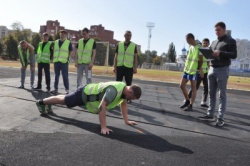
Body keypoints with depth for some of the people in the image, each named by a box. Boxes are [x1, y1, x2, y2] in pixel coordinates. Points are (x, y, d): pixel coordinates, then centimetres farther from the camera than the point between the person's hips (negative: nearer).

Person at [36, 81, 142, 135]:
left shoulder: (124, 89, -11)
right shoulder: (114, 90, -40)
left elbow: (123, 104, 5)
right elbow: (102, 107, -45)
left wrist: (126, 120, 1)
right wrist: (103, 127, -44)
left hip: (89, 92, 8)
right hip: (84, 94, -8)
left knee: (65, 99, 29)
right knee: (63, 100, 15)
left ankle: (48, 103, 53)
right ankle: (41, 102, 38)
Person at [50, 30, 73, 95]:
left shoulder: (68, 43, 2)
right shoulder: (55, 42, 14)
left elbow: (71, 52, 5)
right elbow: (54, 51, 20)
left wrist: (67, 58, -2)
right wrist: (53, 58, 11)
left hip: (64, 62, -4)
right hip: (56, 61, 4)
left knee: (65, 76, -3)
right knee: (56, 76, 9)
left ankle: (67, 89, 5)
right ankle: (56, 89, 16)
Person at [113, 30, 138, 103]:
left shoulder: (134, 45, 5)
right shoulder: (119, 44, 7)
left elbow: (135, 58, 5)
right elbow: (116, 56, 8)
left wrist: (135, 68, -3)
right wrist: (114, 67, 2)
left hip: (129, 67, -1)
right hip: (119, 66, 1)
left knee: (128, 83, 4)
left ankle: (129, 98, 12)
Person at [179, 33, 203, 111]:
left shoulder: (198, 47, -8)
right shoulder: (190, 47, 16)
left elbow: (201, 60, -9)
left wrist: (199, 69, -11)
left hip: (193, 71, -8)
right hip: (186, 70, 8)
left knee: (193, 88, 0)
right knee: (182, 85, 8)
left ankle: (190, 105, 5)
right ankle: (187, 101, 23)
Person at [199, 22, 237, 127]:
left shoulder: (230, 41, 1)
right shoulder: (214, 42, 20)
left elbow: (234, 55, -8)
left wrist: (220, 53, -20)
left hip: (222, 69, -6)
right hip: (212, 69, 6)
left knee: (222, 95, -3)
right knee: (211, 93, 6)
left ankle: (220, 118, -1)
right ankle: (210, 115, 12)